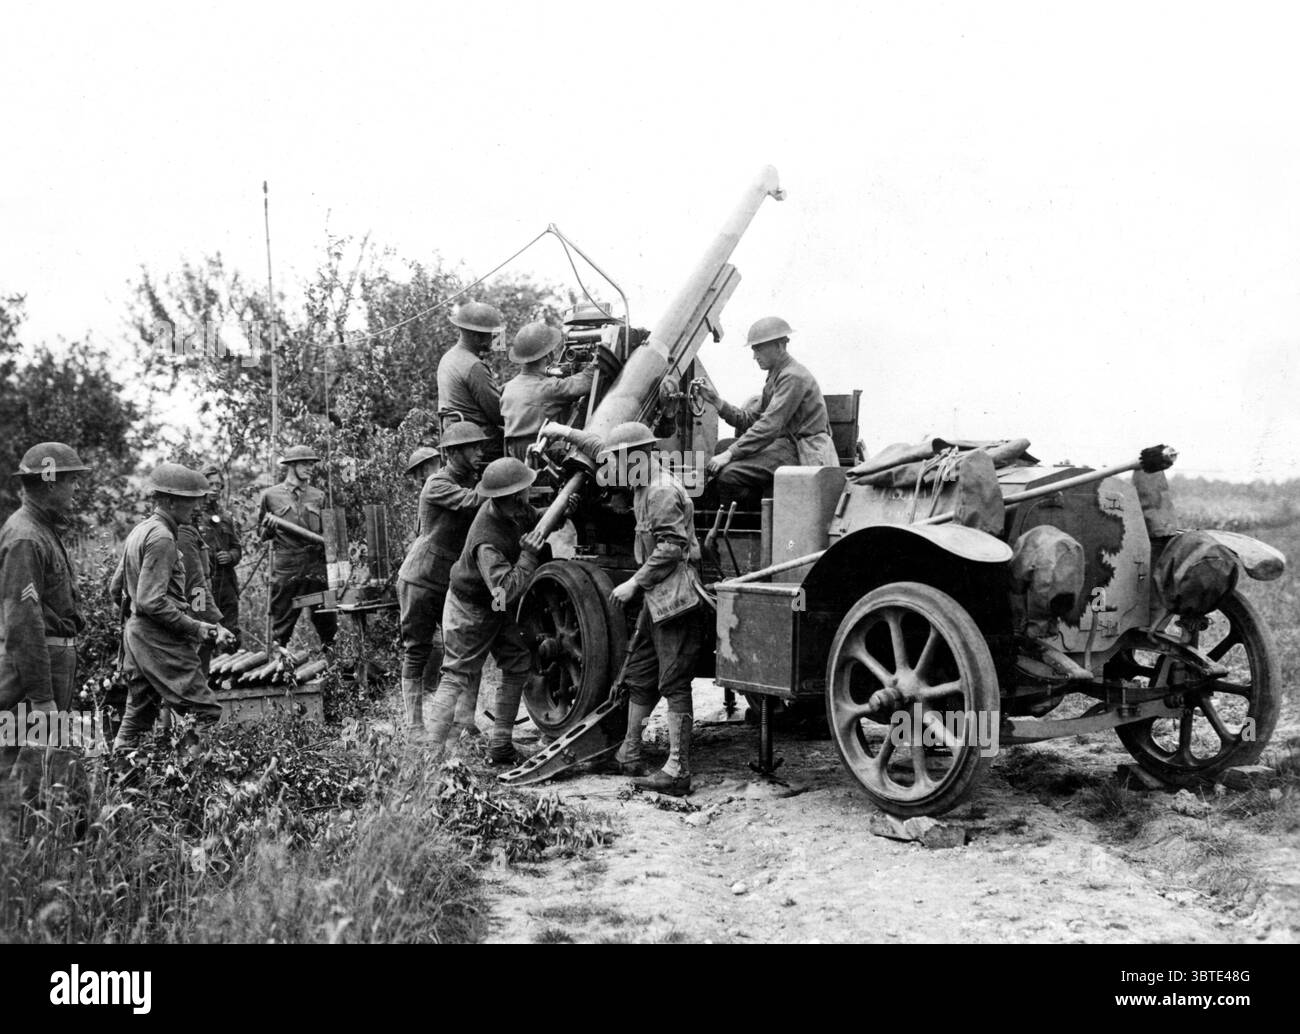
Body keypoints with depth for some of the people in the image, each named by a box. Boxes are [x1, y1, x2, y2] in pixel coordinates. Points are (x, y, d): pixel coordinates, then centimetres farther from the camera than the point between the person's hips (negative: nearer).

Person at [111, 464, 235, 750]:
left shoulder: (139, 531, 15)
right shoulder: (161, 537, -16)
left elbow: (115, 589, 21)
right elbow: (151, 601, -22)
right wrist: (197, 628, -18)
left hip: (135, 633, 10)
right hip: (160, 641, -10)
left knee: (136, 719, 14)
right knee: (208, 714, -10)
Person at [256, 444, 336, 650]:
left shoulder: (318, 496, 13)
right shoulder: (270, 495, 6)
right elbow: (261, 534, 14)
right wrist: (269, 528, -8)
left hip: (316, 566, 2)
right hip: (285, 569, -2)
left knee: (326, 620, -1)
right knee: (282, 623, 1)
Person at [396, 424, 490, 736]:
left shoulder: (474, 480, 6)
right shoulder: (437, 485, -15)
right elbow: (472, 501, -31)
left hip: (454, 582, 6)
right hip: (420, 579, -6)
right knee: (417, 652, 1)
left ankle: (465, 718, 0)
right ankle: (415, 726, 8)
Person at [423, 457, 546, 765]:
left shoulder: (515, 512, -12)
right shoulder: (487, 540, -37)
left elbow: (533, 519, 11)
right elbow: (505, 589, -40)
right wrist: (528, 555, -38)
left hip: (499, 609, 9)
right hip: (471, 609, -9)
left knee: (518, 667, 8)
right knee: (457, 677, -6)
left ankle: (500, 746, 15)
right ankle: (434, 750, -1)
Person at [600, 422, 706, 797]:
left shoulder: (663, 491, -16)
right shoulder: (644, 489, 16)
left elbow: (670, 548, -22)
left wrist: (634, 583, -18)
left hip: (674, 597, -10)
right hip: (656, 597, 10)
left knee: (674, 683, -7)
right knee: (639, 673, 17)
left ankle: (677, 772, -4)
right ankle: (630, 752, 29)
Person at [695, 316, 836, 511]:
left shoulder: (793, 377, -13)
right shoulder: (776, 376, 19)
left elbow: (770, 425, -22)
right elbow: (749, 419, 13)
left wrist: (730, 453, -24)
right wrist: (716, 402, 2)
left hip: (803, 455, -10)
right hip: (786, 445, 10)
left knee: (729, 473, -23)